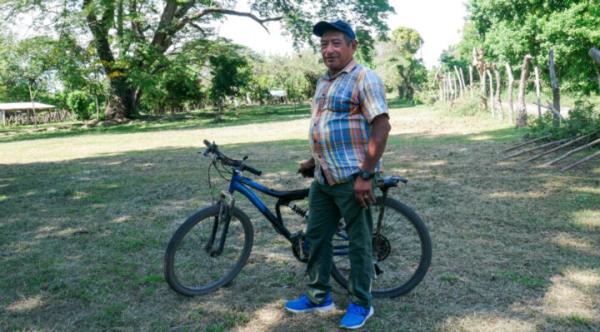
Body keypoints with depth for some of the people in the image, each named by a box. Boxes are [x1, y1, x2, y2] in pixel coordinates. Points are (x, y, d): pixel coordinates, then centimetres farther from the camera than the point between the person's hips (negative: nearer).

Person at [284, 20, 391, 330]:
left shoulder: (364, 78, -11)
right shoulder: (323, 82, 15)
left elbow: (382, 126, -18)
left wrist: (366, 175, -21)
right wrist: (313, 160, 22)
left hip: (352, 178, -8)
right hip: (323, 177, 9)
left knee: (359, 242, 4)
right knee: (316, 236, 14)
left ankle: (361, 303, 19)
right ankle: (318, 296, 29)